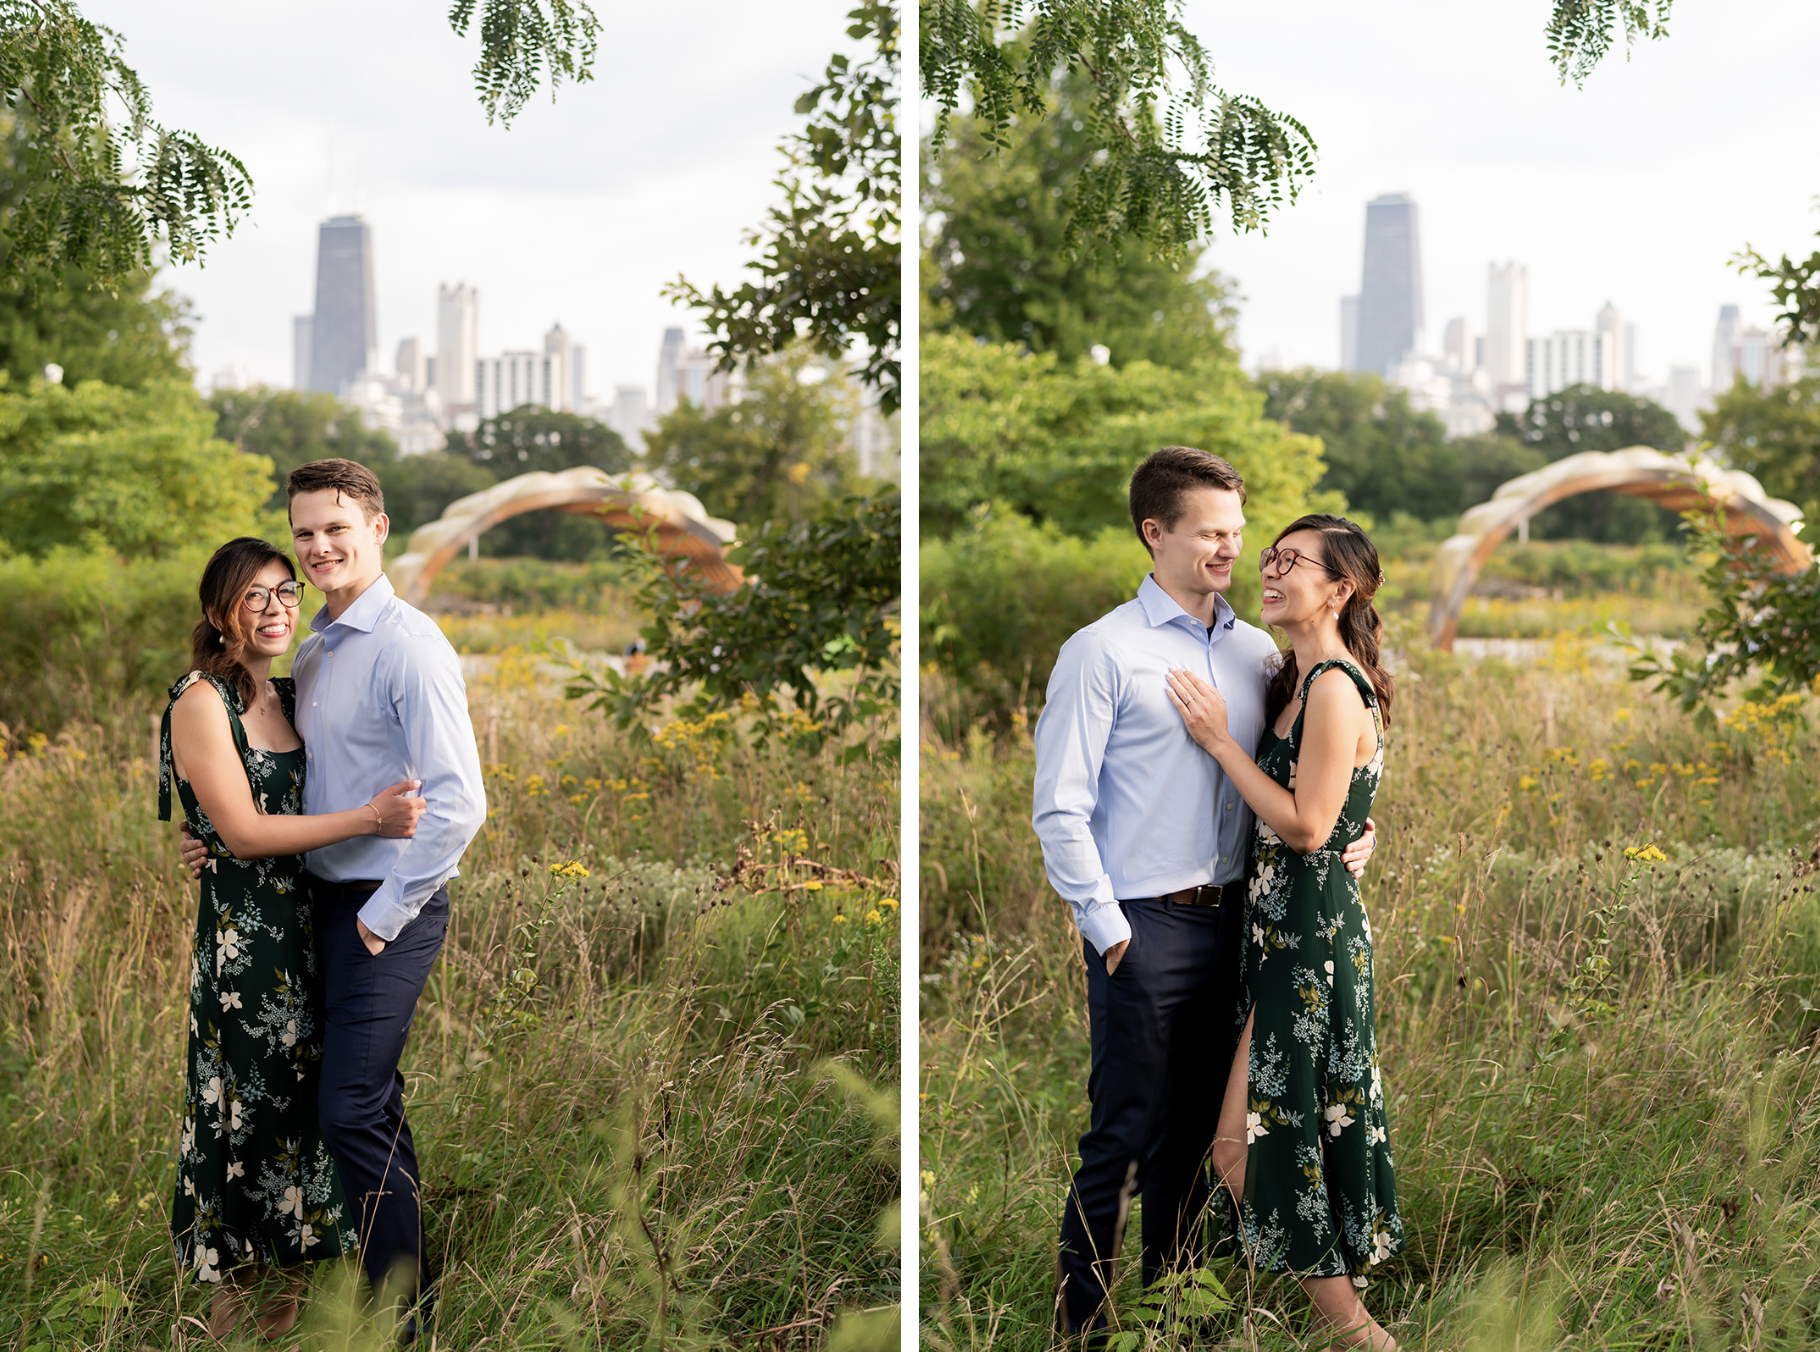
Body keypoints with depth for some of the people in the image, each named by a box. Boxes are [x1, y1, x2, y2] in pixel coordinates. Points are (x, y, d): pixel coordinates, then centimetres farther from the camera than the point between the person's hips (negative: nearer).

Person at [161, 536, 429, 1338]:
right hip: (243, 935, -7)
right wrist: (369, 819, -22)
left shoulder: (288, 697, 11)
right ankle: (232, 1315, 11)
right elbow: (244, 831, -17)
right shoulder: (201, 704, -11)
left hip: (311, 927, 7)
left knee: (311, 1100, 9)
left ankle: (288, 1292, 19)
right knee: (252, 1109, 0)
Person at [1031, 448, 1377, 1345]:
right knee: (1124, 1137, -2)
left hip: (1229, 921, 6)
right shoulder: (1102, 653, -7)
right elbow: (1060, 810, -9)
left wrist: (1355, 830, 1)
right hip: (1144, 928, -6)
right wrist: (1109, 931, -11)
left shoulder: (1257, 654, 11)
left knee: (1195, 1131, 15)